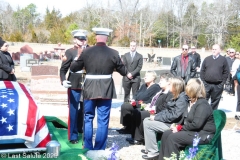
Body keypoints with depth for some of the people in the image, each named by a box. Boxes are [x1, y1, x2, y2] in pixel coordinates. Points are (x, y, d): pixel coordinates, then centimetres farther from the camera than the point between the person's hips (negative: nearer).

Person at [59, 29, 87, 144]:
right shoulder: (70, 52, -3)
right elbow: (63, 69, -8)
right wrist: (63, 80, -22)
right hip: (74, 85, -4)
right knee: (73, 110, 0)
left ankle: (80, 128, 37)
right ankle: (73, 136, 8)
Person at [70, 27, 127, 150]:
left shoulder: (86, 51, -3)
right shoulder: (113, 53, -4)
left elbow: (74, 68, 6)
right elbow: (124, 72, 4)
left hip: (90, 90, 1)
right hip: (106, 91, 0)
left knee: (88, 118, 14)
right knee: (103, 121, 6)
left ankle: (88, 148, 18)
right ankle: (99, 149, 11)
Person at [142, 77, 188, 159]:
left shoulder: (182, 98, -19)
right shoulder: (176, 97, 13)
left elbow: (174, 115, -26)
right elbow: (167, 110, 16)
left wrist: (156, 118, -19)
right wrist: (156, 116, -1)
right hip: (168, 120, 11)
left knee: (148, 124, -15)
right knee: (146, 120, 7)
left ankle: (153, 151, -7)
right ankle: (149, 148, 10)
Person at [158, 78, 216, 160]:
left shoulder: (202, 104, -18)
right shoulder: (192, 101, 14)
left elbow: (196, 124, -26)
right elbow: (185, 118, 17)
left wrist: (180, 128, -17)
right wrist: (178, 125, -3)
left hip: (203, 134, -10)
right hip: (192, 130, 10)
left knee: (173, 138, -24)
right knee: (166, 134, -6)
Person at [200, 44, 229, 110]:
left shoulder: (223, 59, 3)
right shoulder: (207, 59, 8)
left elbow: (226, 72, 1)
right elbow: (202, 71, 9)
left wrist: (222, 82, -5)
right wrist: (203, 81, 1)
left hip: (218, 85, -1)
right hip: (206, 84, 1)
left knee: (215, 102, 7)